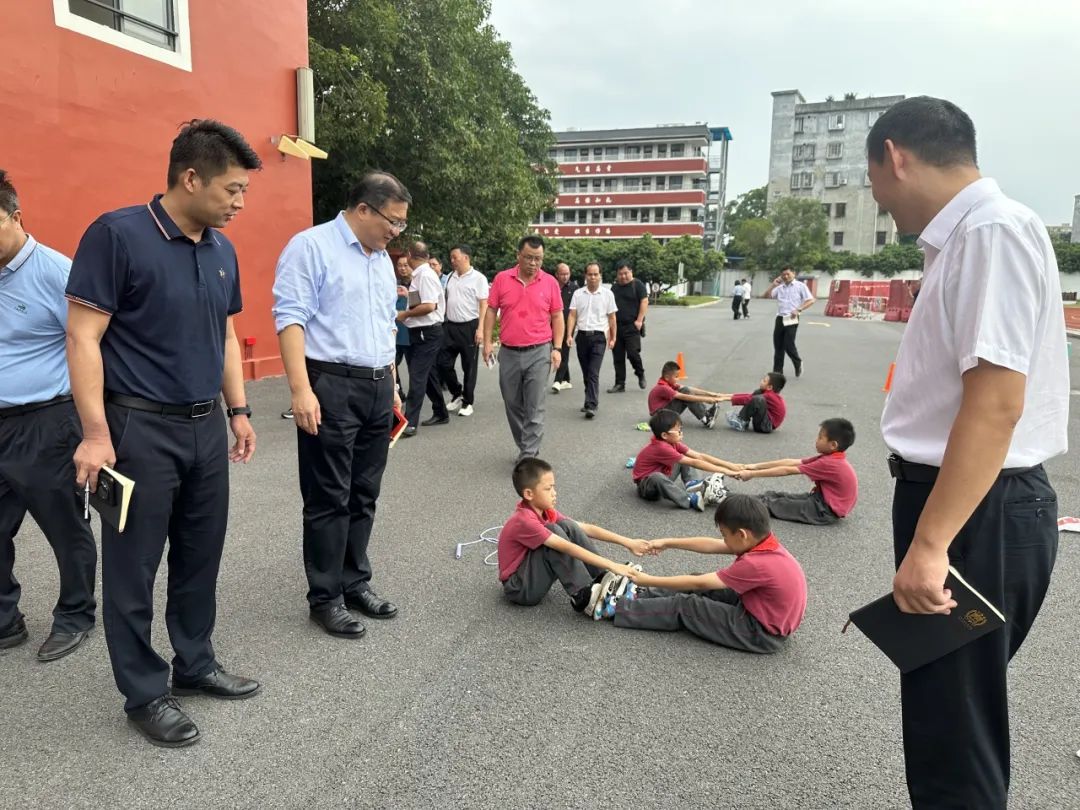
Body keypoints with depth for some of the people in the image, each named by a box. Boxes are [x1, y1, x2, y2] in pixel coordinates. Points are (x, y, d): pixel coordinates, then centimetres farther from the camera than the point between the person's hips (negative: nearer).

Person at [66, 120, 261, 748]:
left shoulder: (223, 250, 8)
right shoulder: (117, 235, -13)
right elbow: (83, 337, -14)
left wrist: (239, 410, 13)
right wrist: (95, 434, -18)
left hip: (206, 427, 7)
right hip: (141, 428, -6)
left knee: (201, 556, 16)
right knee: (134, 567, 7)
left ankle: (195, 664, 34)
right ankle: (145, 693, 22)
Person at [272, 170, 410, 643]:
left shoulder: (382, 258, 17)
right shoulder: (311, 246, -7)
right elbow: (290, 318, -14)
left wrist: (392, 386, 21)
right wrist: (301, 389, -21)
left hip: (377, 388, 8)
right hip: (331, 387, -7)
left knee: (363, 496, 13)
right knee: (329, 499, 1)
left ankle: (355, 583, 25)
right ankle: (325, 598, 13)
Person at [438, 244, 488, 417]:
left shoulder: (478, 278, -7)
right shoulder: (451, 277, 11)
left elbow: (484, 305, -10)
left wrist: (480, 329, -17)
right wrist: (443, 323, 11)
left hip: (469, 327, -6)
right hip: (450, 326, 6)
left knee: (469, 367, 4)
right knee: (443, 363, 5)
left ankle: (467, 402, 15)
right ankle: (456, 393, 25)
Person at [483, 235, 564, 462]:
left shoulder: (550, 282, -1)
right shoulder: (502, 279, 1)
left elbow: (557, 317, 4)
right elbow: (491, 311, 6)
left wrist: (557, 348, -4)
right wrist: (487, 342, -1)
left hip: (539, 352, -2)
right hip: (508, 353, 2)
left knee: (535, 409, -3)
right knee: (513, 406, 11)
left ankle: (529, 456, 0)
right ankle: (524, 448, 27)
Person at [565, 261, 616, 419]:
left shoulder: (607, 294, 1)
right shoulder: (578, 293, 6)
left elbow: (612, 318, 5)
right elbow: (572, 316, 3)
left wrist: (613, 338, 4)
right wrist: (569, 335, -8)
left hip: (599, 337, -3)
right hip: (582, 335, 3)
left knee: (593, 373, -12)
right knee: (586, 373, 11)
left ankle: (591, 406, -16)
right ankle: (591, 401, 25)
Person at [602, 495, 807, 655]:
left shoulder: (756, 564, -32)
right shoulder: (764, 541, -6)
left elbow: (698, 583, -24)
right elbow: (712, 545, 5)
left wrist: (649, 580, -15)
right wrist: (668, 542, 8)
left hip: (762, 633, -8)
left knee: (685, 606, -6)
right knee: (702, 586, 11)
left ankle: (616, 609, 2)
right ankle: (640, 595, 20)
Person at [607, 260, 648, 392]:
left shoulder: (637, 285, -1)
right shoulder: (614, 287, 16)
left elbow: (644, 302, -8)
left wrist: (639, 320, -16)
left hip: (632, 326, -6)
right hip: (616, 327, 6)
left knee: (632, 353, -14)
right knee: (618, 357, 5)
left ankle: (640, 374, 13)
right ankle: (620, 384, 12)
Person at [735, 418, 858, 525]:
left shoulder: (828, 464, -25)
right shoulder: (831, 457, 4)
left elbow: (787, 471, -23)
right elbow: (792, 462, 1)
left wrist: (752, 474, -19)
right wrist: (756, 466, -2)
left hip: (825, 511, -9)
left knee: (774, 504, -10)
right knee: (774, 495, 3)